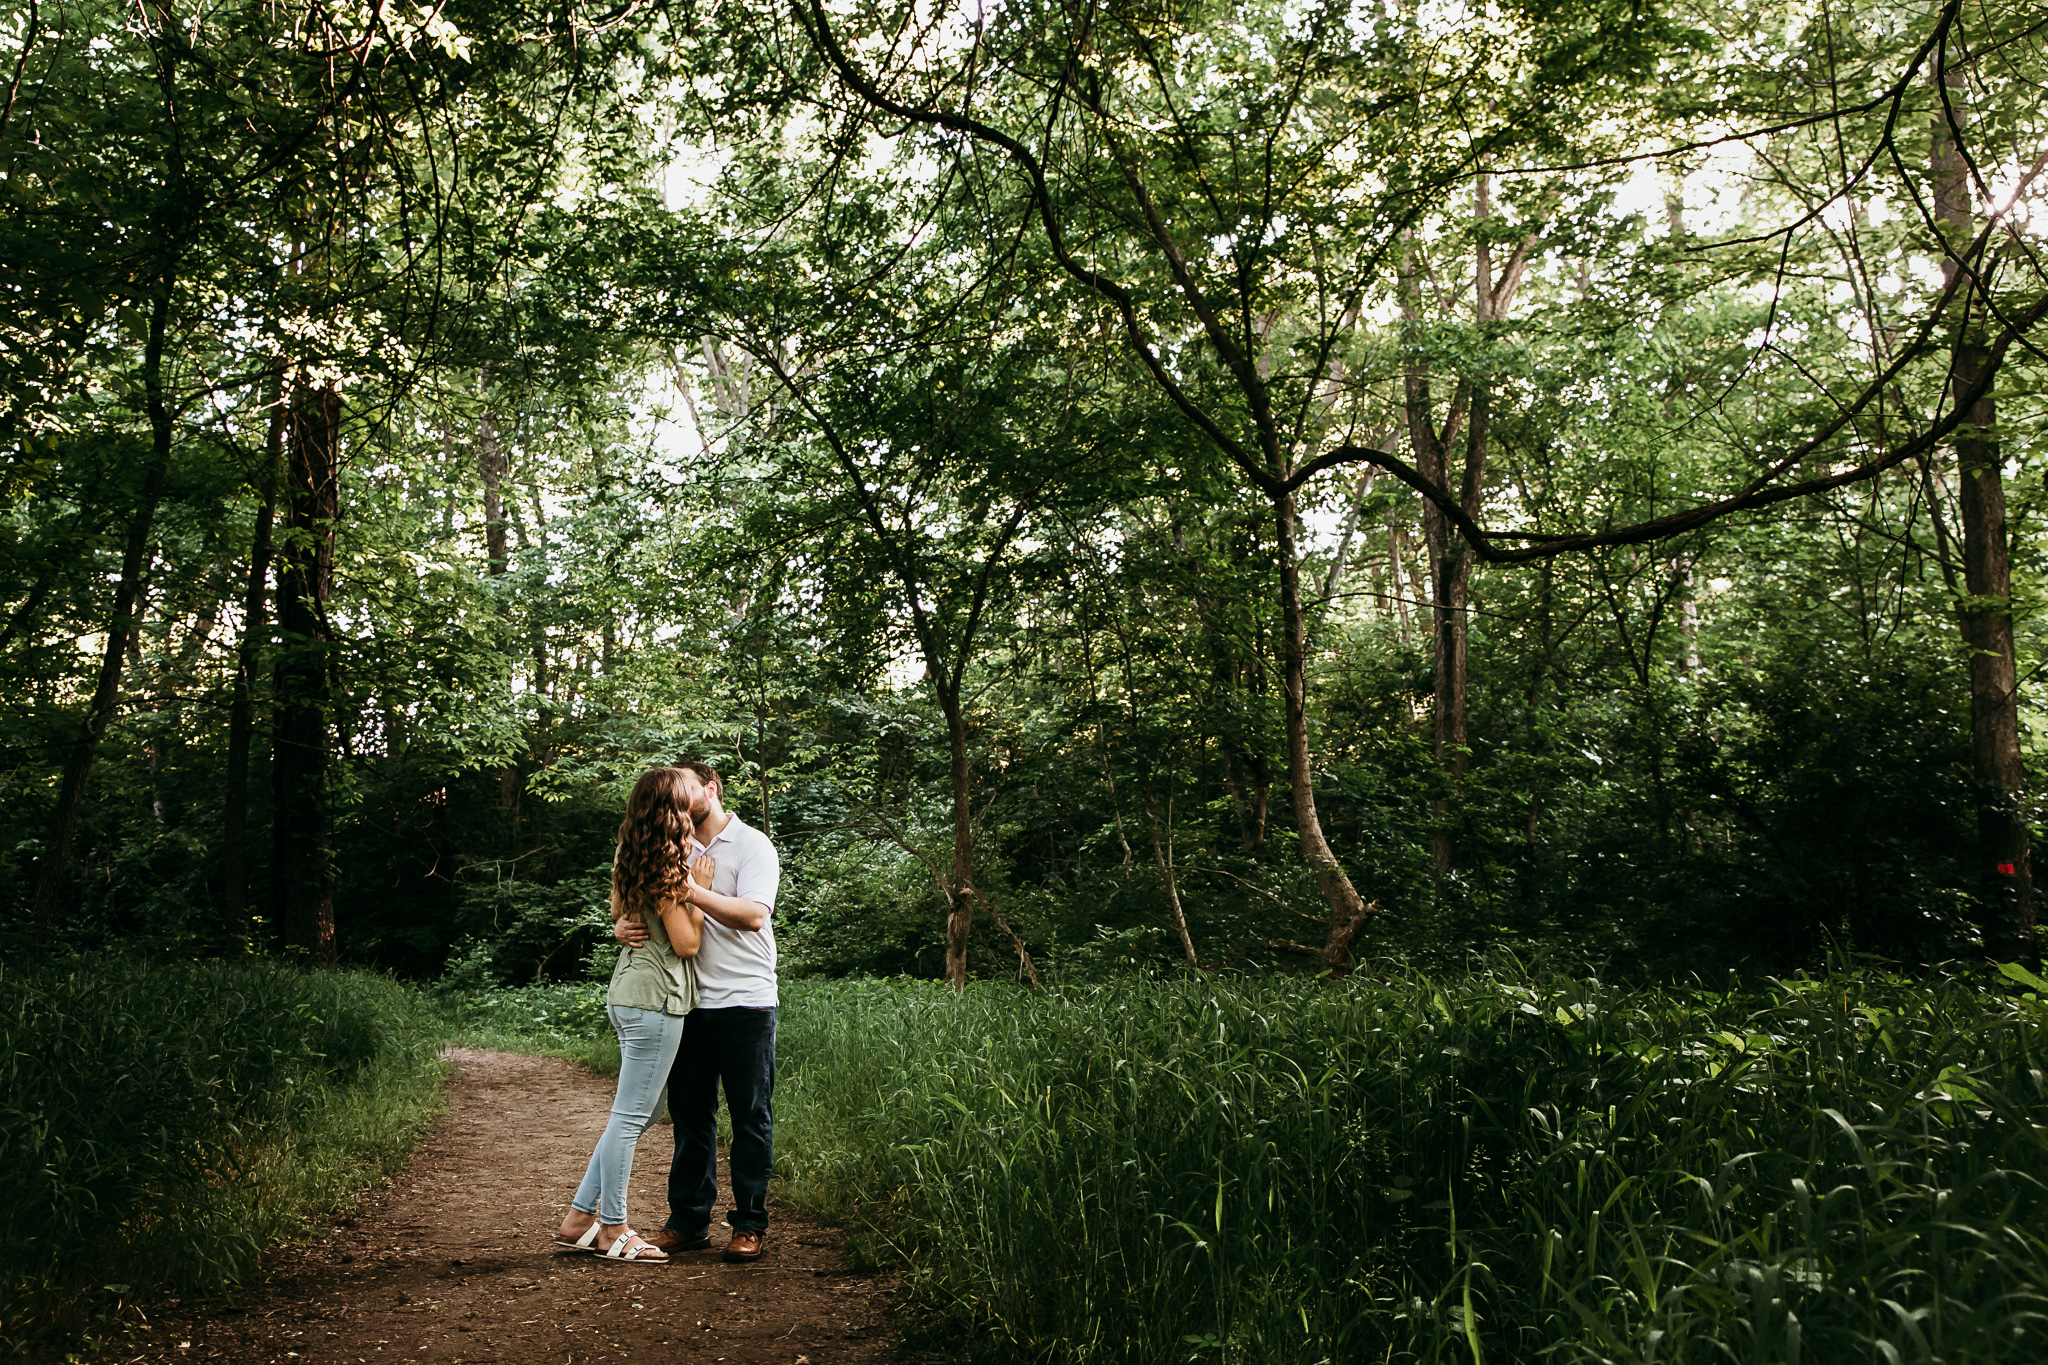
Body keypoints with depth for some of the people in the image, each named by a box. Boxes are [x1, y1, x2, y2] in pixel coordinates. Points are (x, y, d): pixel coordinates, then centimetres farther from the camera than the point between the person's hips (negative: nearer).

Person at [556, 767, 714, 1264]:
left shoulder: (630, 857, 12)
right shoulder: (665, 865, -15)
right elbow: (687, 943, -13)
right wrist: (697, 889, -6)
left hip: (629, 994, 10)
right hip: (655, 998, -10)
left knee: (638, 1113, 16)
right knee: (630, 1115, -1)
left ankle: (580, 1218, 21)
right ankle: (613, 1229, 9)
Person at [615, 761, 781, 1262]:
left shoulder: (751, 845, -2)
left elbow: (754, 914, -16)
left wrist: (695, 893, -26)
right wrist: (623, 929, -9)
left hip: (746, 1001, -5)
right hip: (691, 1002, 5)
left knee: (751, 1117, 1)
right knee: (689, 1113, 9)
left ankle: (749, 1225, 9)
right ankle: (688, 1221, 18)